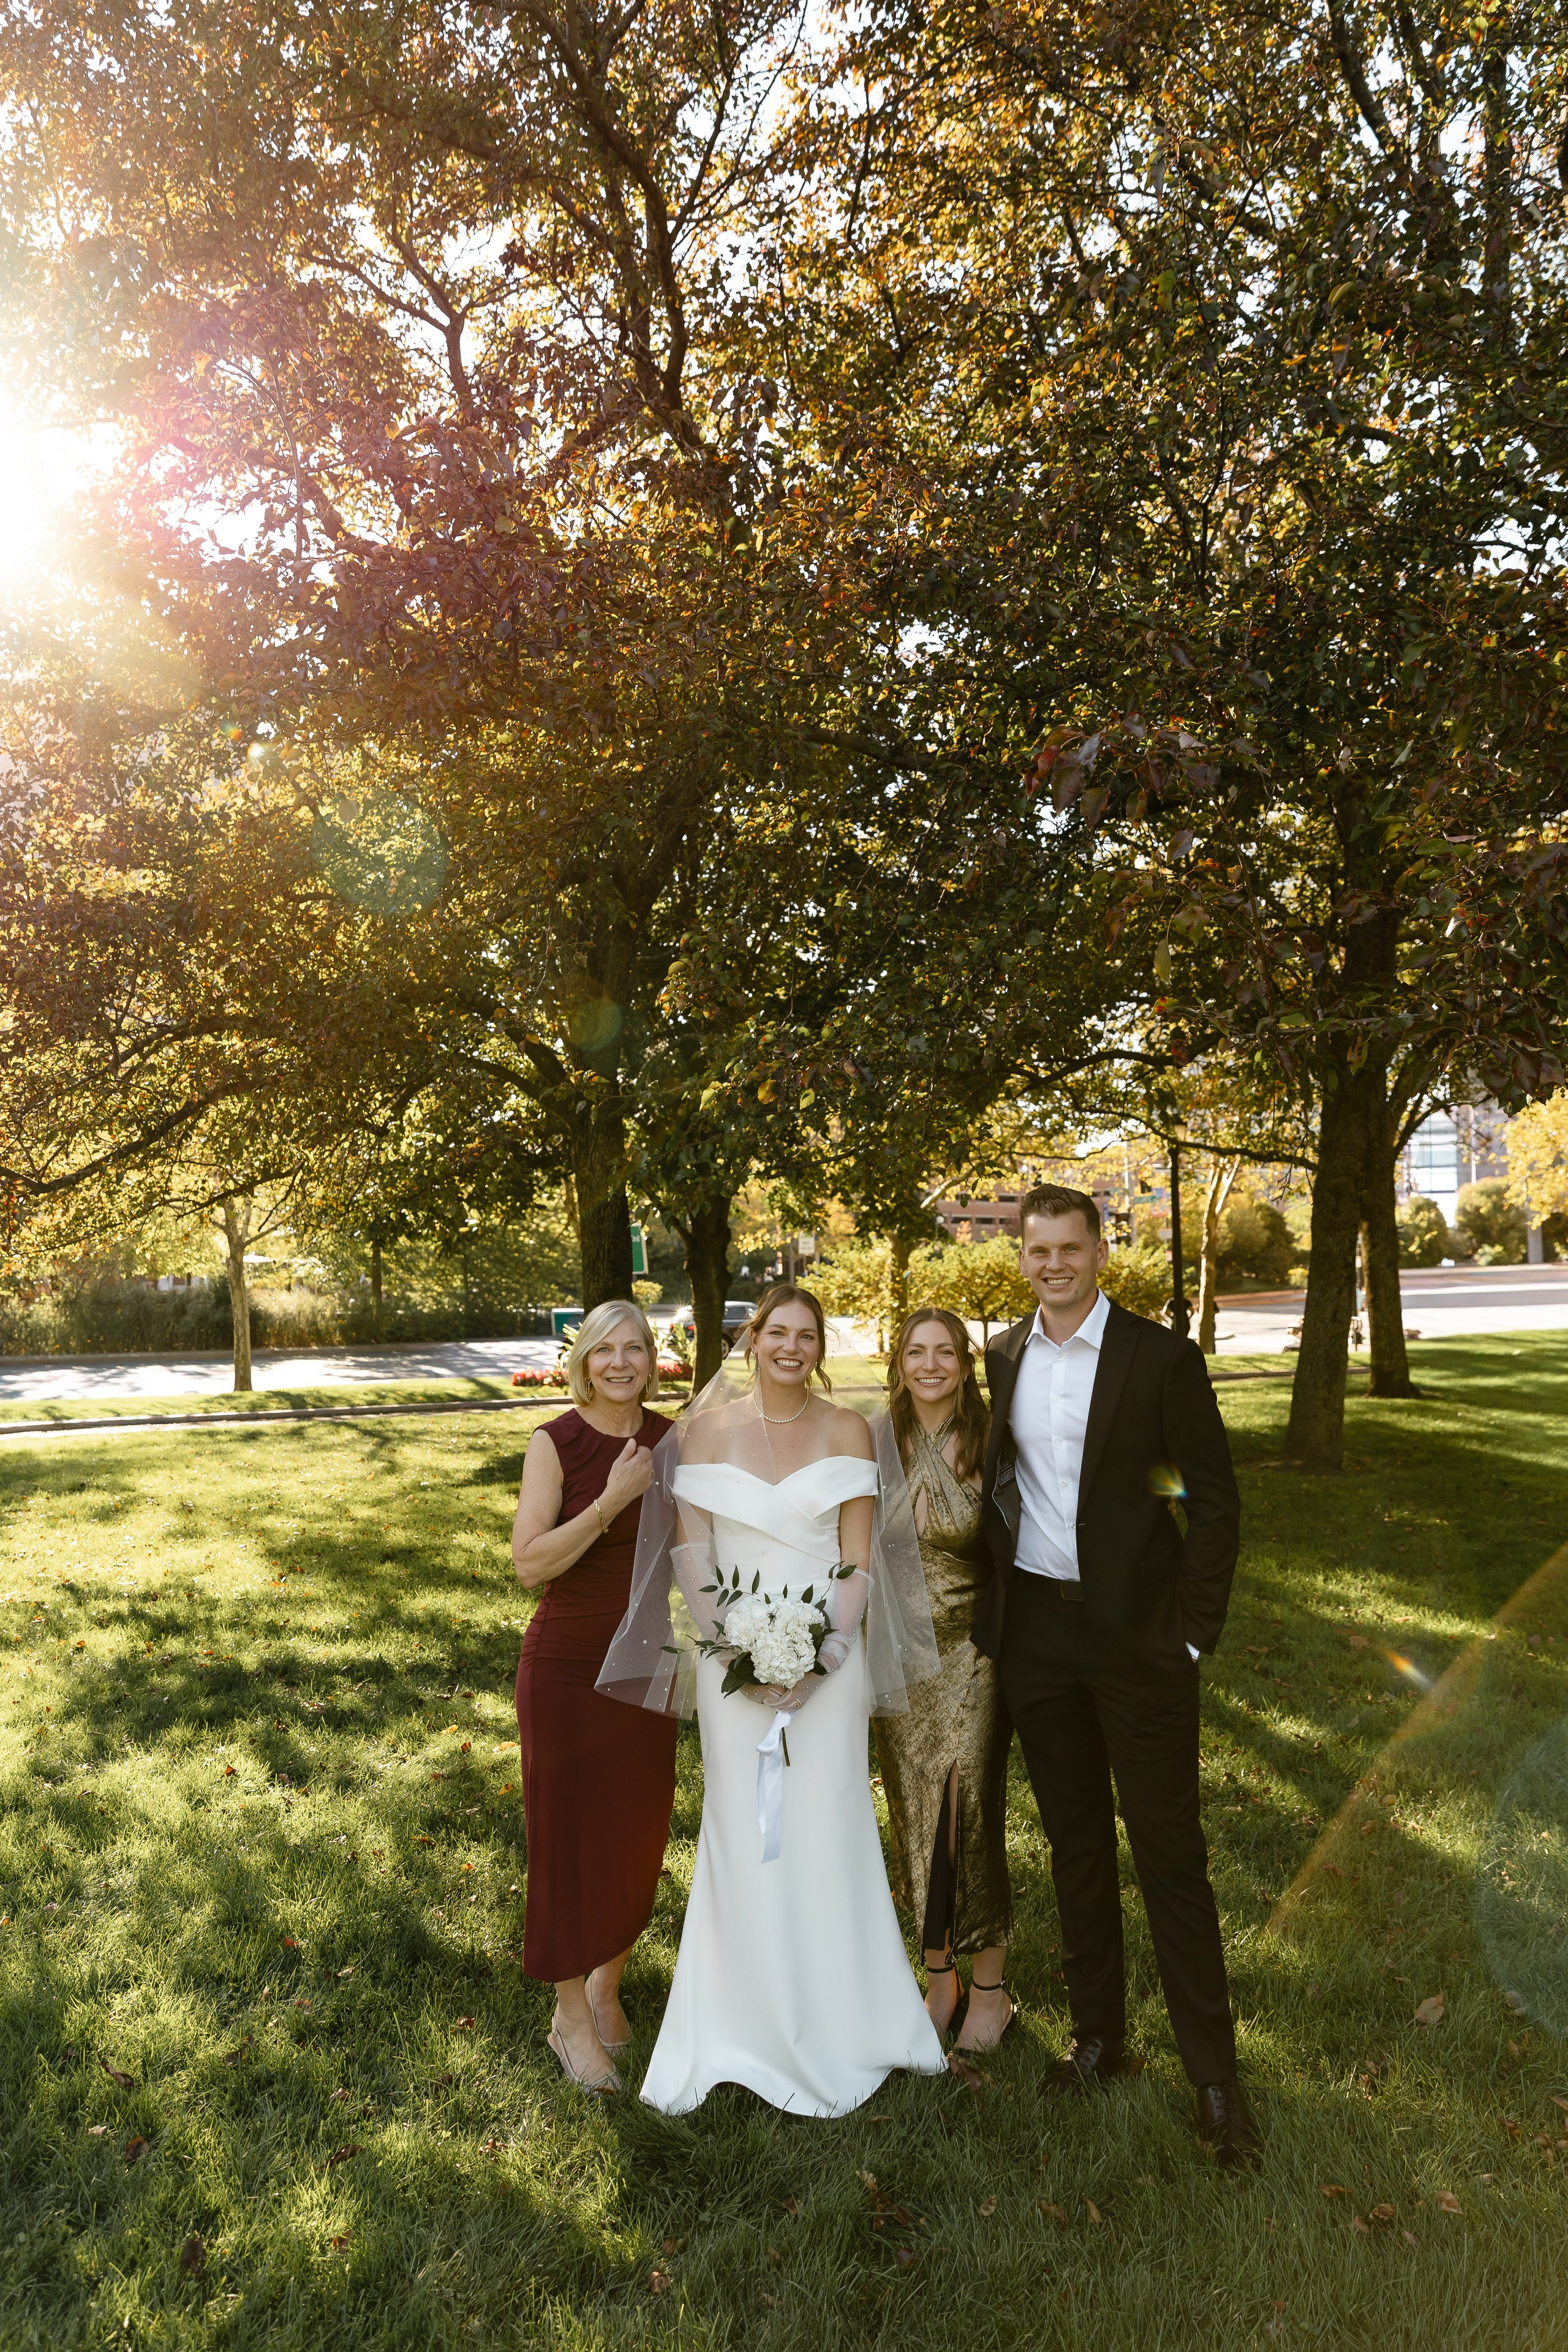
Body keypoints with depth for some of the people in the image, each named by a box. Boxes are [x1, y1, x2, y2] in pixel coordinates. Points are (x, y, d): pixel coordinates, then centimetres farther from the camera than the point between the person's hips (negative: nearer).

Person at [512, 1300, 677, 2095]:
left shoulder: (671, 1441, -1)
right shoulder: (556, 1443, -13)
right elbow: (531, 1563, -19)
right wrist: (611, 1501, -26)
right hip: (567, 1665, -4)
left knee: (638, 1833, 15)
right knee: (571, 1835, 8)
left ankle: (607, 1982, 40)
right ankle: (571, 2017, 27)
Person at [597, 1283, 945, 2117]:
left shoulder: (847, 1432, 0)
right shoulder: (707, 1431, 0)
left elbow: (859, 1560, -1)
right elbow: (690, 1557, -1)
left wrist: (821, 1655, -12)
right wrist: (735, 1654, -11)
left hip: (829, 1659, 0)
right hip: (734, 1662, 0)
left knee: (826, 1831, 7)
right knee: (743, 1837, 7)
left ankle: (835, 2024, 27)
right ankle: (748, 2026, 24)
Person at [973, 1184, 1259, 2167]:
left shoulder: (1161, 1357, -8)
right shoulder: (1003, 1358, 5)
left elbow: (1215, 1502, -7)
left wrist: (1188, 1635, -11)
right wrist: (991, 1610, 6)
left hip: (1136, 1634, -4)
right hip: (1036, 1632, 4)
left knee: (1169, 1853, 3)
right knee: (1075, 1844, 16)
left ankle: (1215, 2075, 18)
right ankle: (1098, 2033, 32)